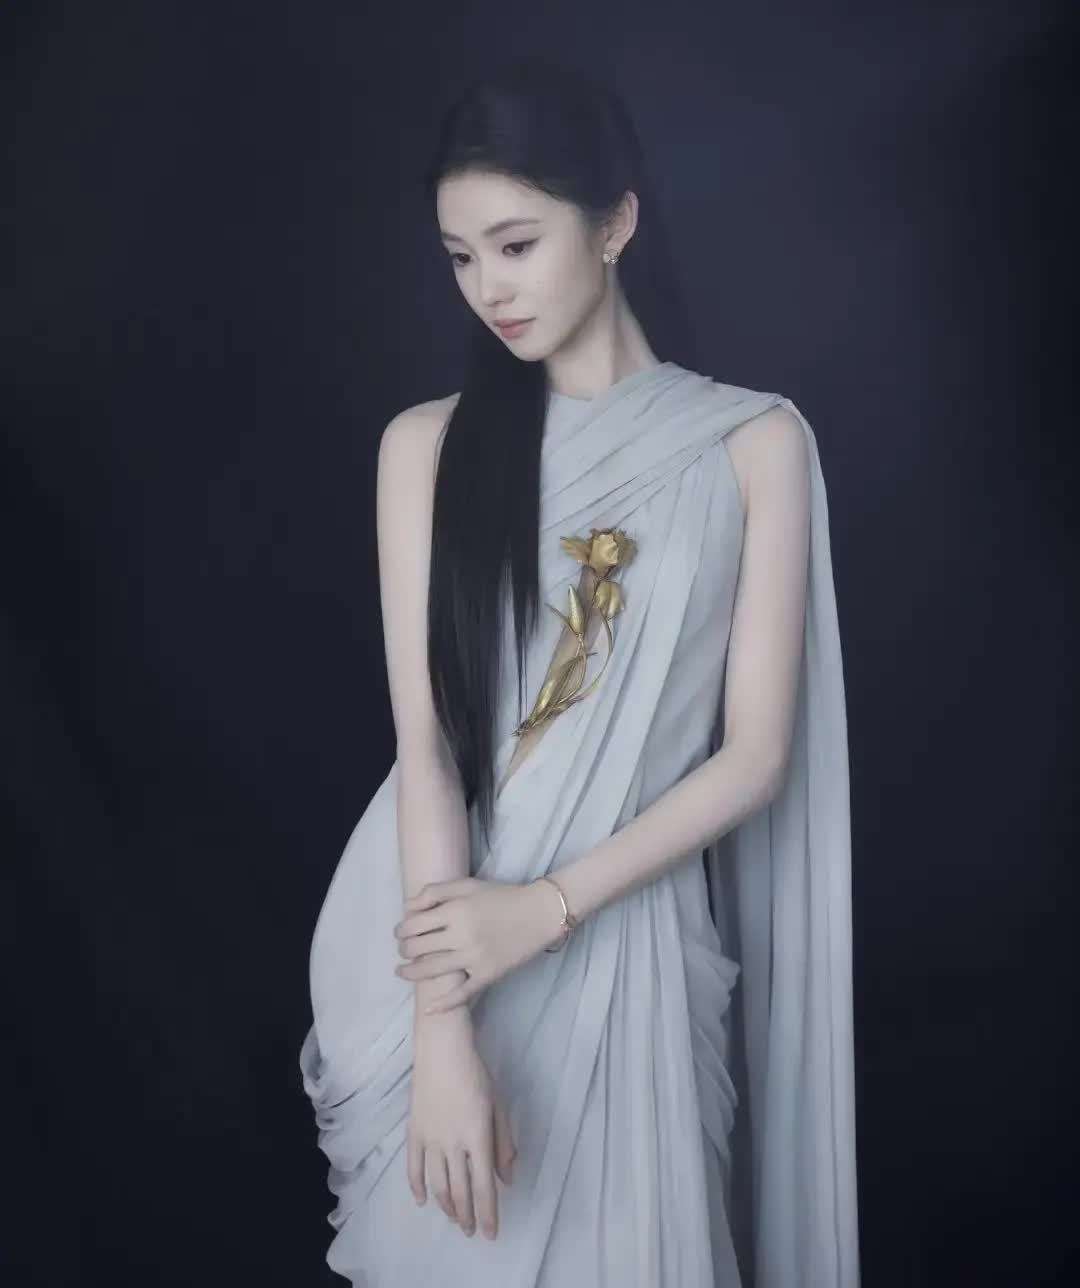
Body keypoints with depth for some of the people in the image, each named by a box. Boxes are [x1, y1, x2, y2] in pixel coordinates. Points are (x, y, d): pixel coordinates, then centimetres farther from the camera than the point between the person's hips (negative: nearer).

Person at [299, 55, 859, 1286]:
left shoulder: (755, 441, -3)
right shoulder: (428, 444, -1)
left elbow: (756, 754, -6)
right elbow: (425, 737, -8)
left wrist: (546, 909, -16)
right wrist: (444, 1030, -17)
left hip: (623, 932, -1)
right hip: (430, 932, 1)